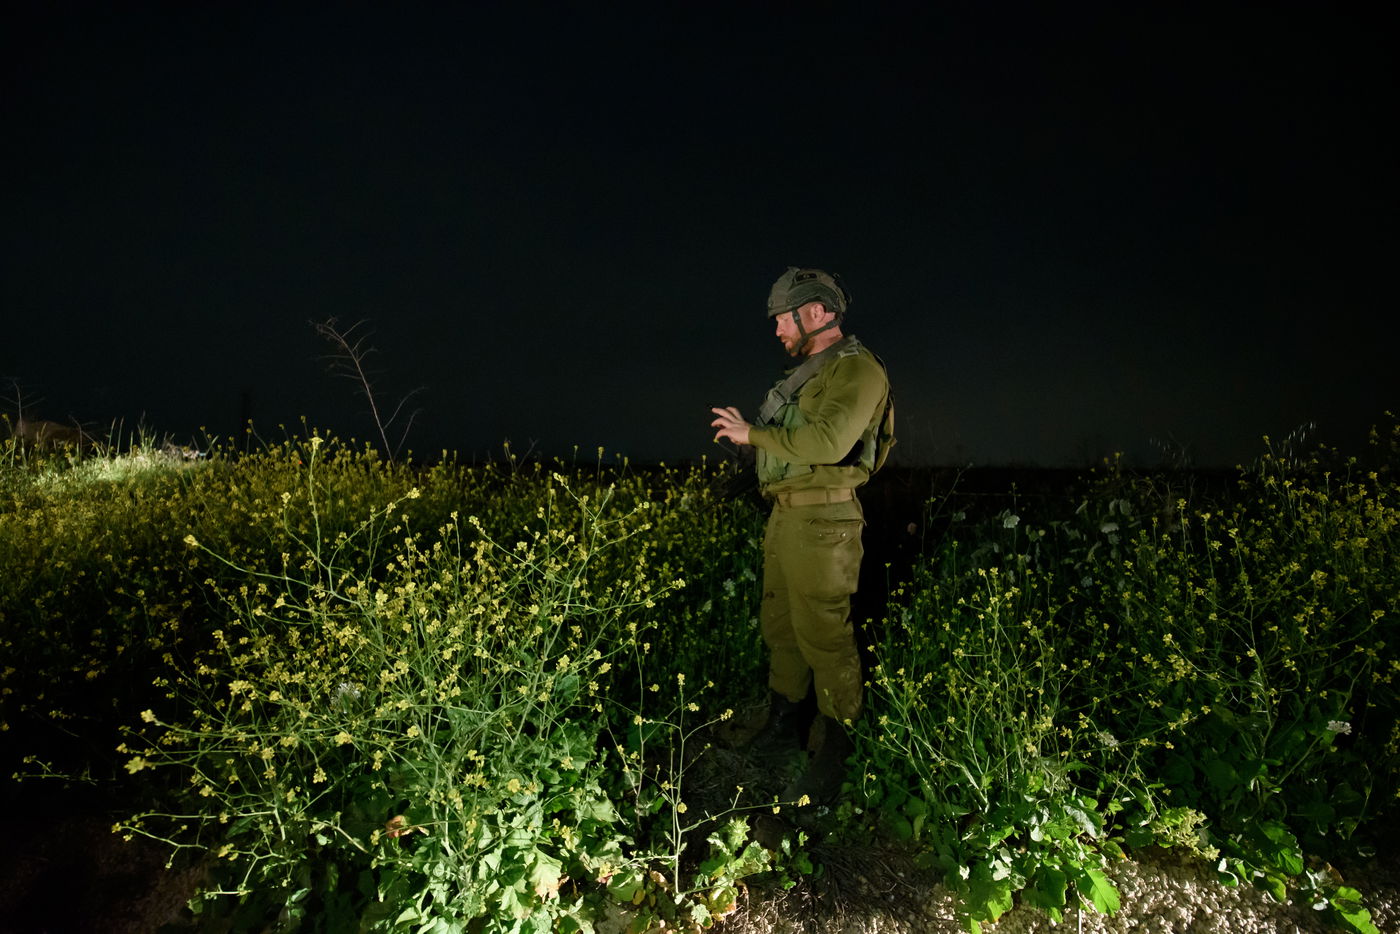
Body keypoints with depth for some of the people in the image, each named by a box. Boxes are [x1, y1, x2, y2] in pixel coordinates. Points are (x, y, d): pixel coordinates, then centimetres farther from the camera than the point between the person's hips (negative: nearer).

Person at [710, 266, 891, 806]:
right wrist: (748, 434, 8)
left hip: (822, 522, -10)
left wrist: (754, 433, -17)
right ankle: (784, 725, 34)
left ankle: (835, 755, 12)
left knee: (824, 638, -4)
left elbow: (829, 441, -26)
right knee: (779, 626, 17)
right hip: (786, 515, 10)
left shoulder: (857, 369, -11)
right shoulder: (809, 372, 20)